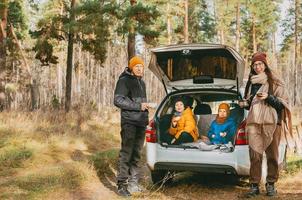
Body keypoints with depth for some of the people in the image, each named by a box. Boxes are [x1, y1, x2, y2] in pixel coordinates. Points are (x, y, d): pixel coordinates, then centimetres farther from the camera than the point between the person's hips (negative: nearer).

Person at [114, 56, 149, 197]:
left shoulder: (142, 82, 20)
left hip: (141, 123, 8)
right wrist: (138, 106, -15)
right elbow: (118, 100, -15)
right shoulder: (124, 81, -5)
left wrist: (145, 116, 17)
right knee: (126, 153, -10)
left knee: (136, 154, 9)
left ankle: (133, 183, 15)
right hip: (129, 122, -8)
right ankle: (121, 184, -7)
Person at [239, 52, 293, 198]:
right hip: (253, 122, 3)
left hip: (271, 122, -3)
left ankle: (271, 184, 10)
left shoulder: (274, 82, 4)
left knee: (272, 155, -1)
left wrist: (268, 97, -12)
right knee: (255, 154, -5)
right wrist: (244, 104, 9)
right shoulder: (250, 83, 18)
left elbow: (283, 102, 2)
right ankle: (254, 185, -2)